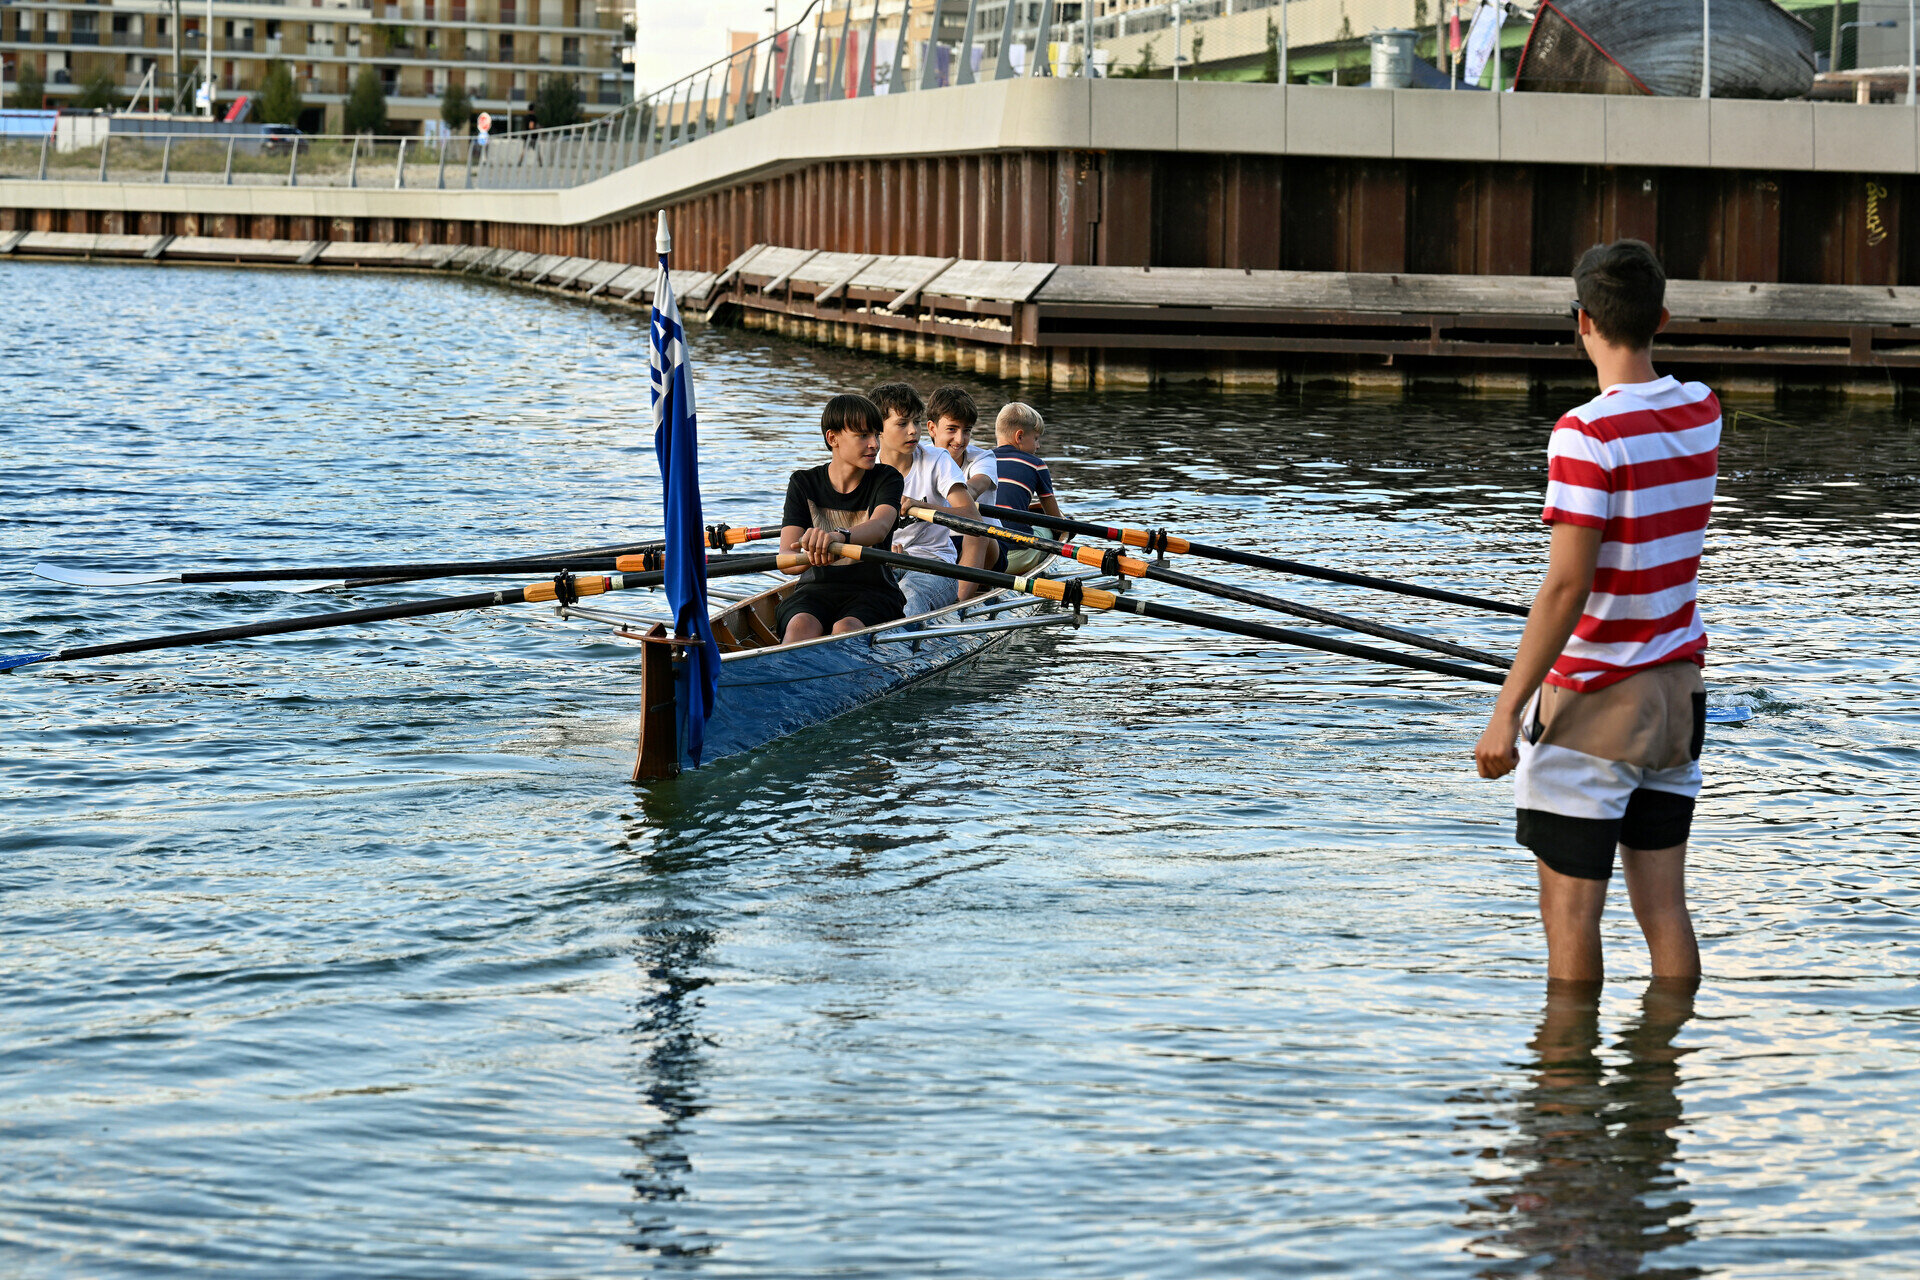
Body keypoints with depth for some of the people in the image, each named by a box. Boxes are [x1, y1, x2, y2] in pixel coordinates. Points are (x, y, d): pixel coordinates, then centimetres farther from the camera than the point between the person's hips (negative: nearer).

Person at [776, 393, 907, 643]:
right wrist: (810, 555, -33)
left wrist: (839, 536, -46)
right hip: (816, 590, 1)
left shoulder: (886, 479, 1)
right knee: (801, 627, -33)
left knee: (846, 630, -34)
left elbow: (880, 527, -23)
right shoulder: (804, 484, 3)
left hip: (872, 591, -1)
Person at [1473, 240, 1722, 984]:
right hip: (1678, 692, 7)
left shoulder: (1587, 434, -18)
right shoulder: (1702, 413, 2)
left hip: (1592, 702, -7)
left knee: (1570, 915, 2)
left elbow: (1566, 588, -21)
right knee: (1665, 911, 10)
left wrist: (1505, 712, -18)